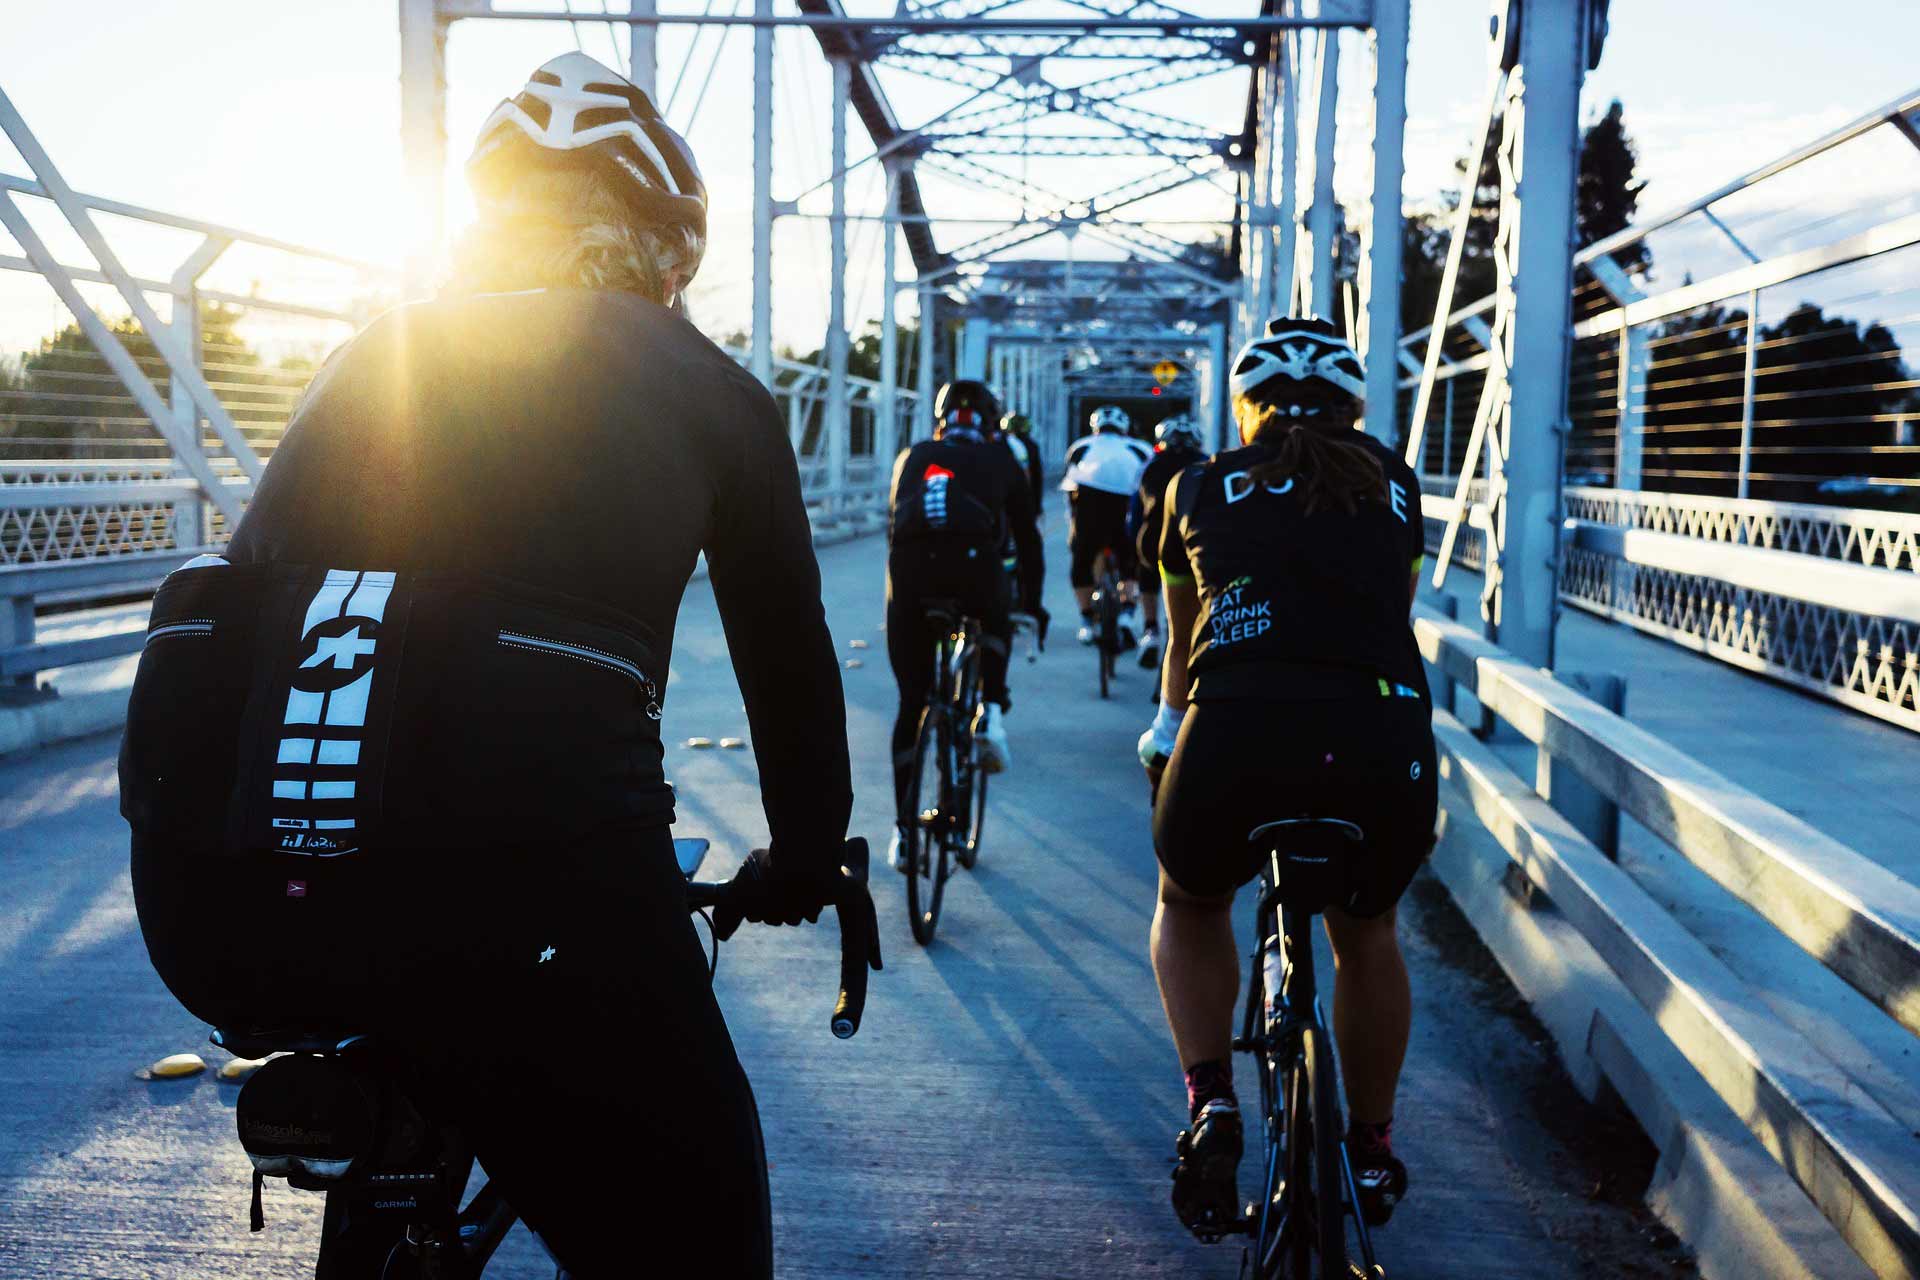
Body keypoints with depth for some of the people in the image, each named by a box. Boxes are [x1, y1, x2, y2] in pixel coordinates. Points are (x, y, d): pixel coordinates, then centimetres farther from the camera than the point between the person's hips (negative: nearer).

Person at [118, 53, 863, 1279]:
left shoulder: (385, 342, 26)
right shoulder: (711, 388, 18)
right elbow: (790, 661, 25)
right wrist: (804, 868, 42)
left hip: (204, 900, 4)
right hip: (515, 866, -4)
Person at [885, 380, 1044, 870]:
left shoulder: (912, 457, 30)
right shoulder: (1000, 461, 25)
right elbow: (1027, 538, 30)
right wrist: (1031, 602, 43)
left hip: (909, 567, 1)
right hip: (974, 562, -1)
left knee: (910, 702, 13)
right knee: (994, 626, 36)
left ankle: (904, 832, 14)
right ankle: (990, 713, 12)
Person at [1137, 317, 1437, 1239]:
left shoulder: (1202, 487, 20)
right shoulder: (1393, 484, 22)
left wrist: (1167, 734, 54)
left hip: (1237, 739, -1)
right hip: (1385, 746, 2)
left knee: (1189, 906, 32)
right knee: (1365, 935, 33)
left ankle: (1210, 1103, 16)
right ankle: (1371, 1155, 43)